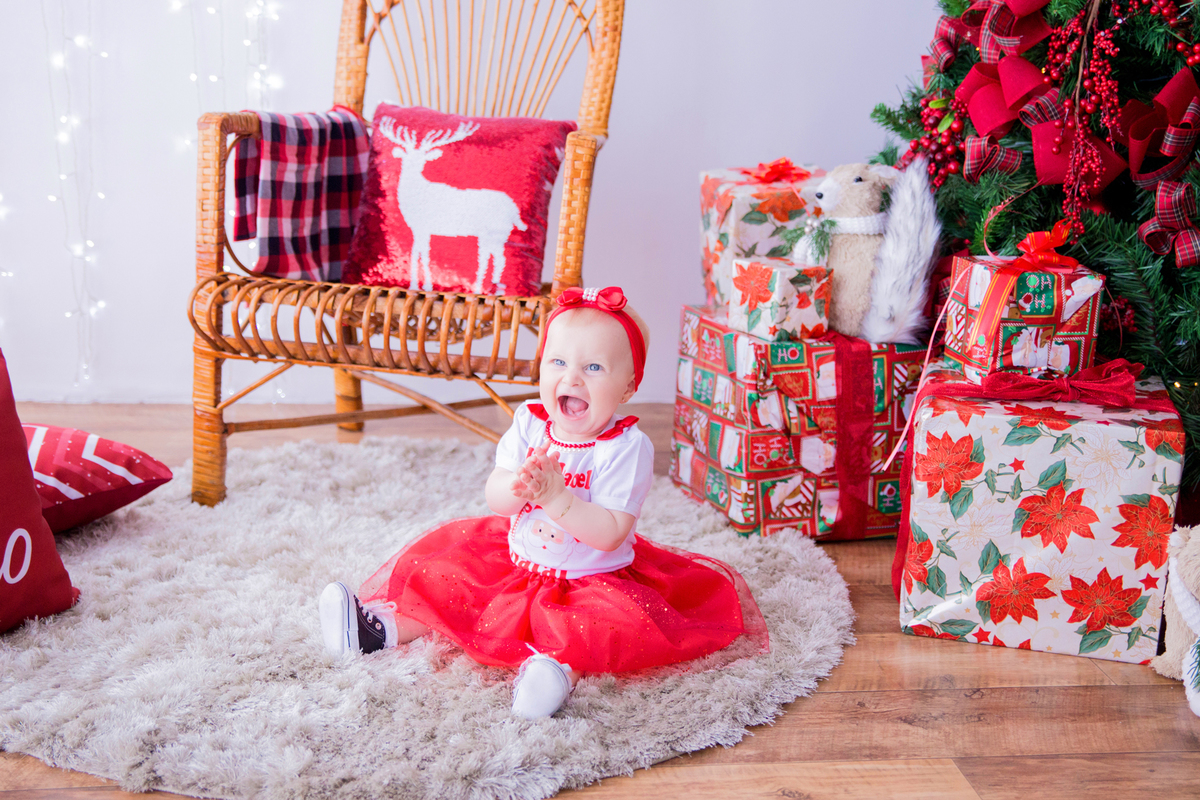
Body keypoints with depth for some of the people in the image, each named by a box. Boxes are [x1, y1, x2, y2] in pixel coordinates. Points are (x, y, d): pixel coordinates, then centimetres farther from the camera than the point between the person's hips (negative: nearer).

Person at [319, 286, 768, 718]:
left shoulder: (627, 447, -21)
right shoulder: (529, 424, -5)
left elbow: (610, 534, -26)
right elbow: (495, 499, -10)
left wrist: (555, 496, -37)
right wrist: (520, 484, -34)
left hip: (592, 579, -5)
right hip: (514, 562, 6)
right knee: (439, 570, 2)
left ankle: (563, 664, -47)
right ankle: (387, 626, 11)